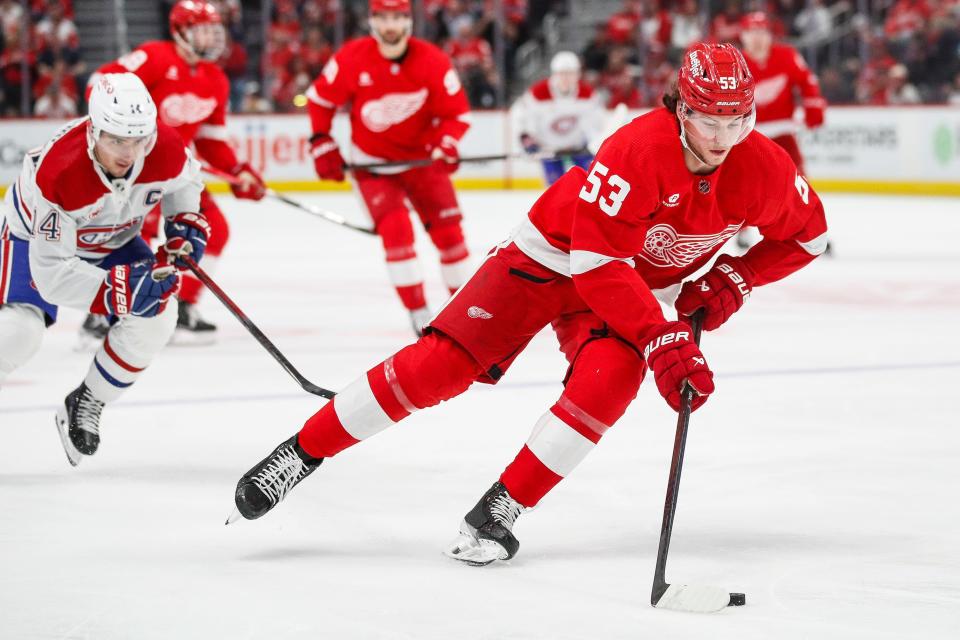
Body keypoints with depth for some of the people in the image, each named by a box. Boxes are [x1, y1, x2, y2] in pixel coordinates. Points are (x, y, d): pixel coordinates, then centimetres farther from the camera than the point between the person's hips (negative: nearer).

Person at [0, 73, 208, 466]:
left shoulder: (166, 150, -28)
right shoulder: (58, 173, -42)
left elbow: (184, 178, 2)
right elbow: (51, 274, -38)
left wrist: (185, 221, -14)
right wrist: (120, 287, -46)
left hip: (112, 239, 5)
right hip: (37, 233, -5)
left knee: (158, 312, -15)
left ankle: (85, 407, 4)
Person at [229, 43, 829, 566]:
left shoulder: (763, 167, -16)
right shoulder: (640, 149, -33)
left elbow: (807, 235, 3)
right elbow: (598, 262, -33)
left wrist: (734, 279, -10)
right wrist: (661, 340, -36)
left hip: (642, 286, 4)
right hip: (554, 256, -4)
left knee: (608, 380, -26)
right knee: (440, 363, -14)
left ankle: (498, 514, -14)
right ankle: (300, 455, -2)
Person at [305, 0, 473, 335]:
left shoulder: (432, 60, -15)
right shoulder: (351, 58, -15)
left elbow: (456, 112, -9)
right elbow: (320, 99, -2)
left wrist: (446, 145, -27)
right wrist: (322, 145, -5)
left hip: (421, 157, 2)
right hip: (372, 162, -1)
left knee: (448, 231, 0)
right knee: (396, 230, -18)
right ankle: (419, 316, -12)